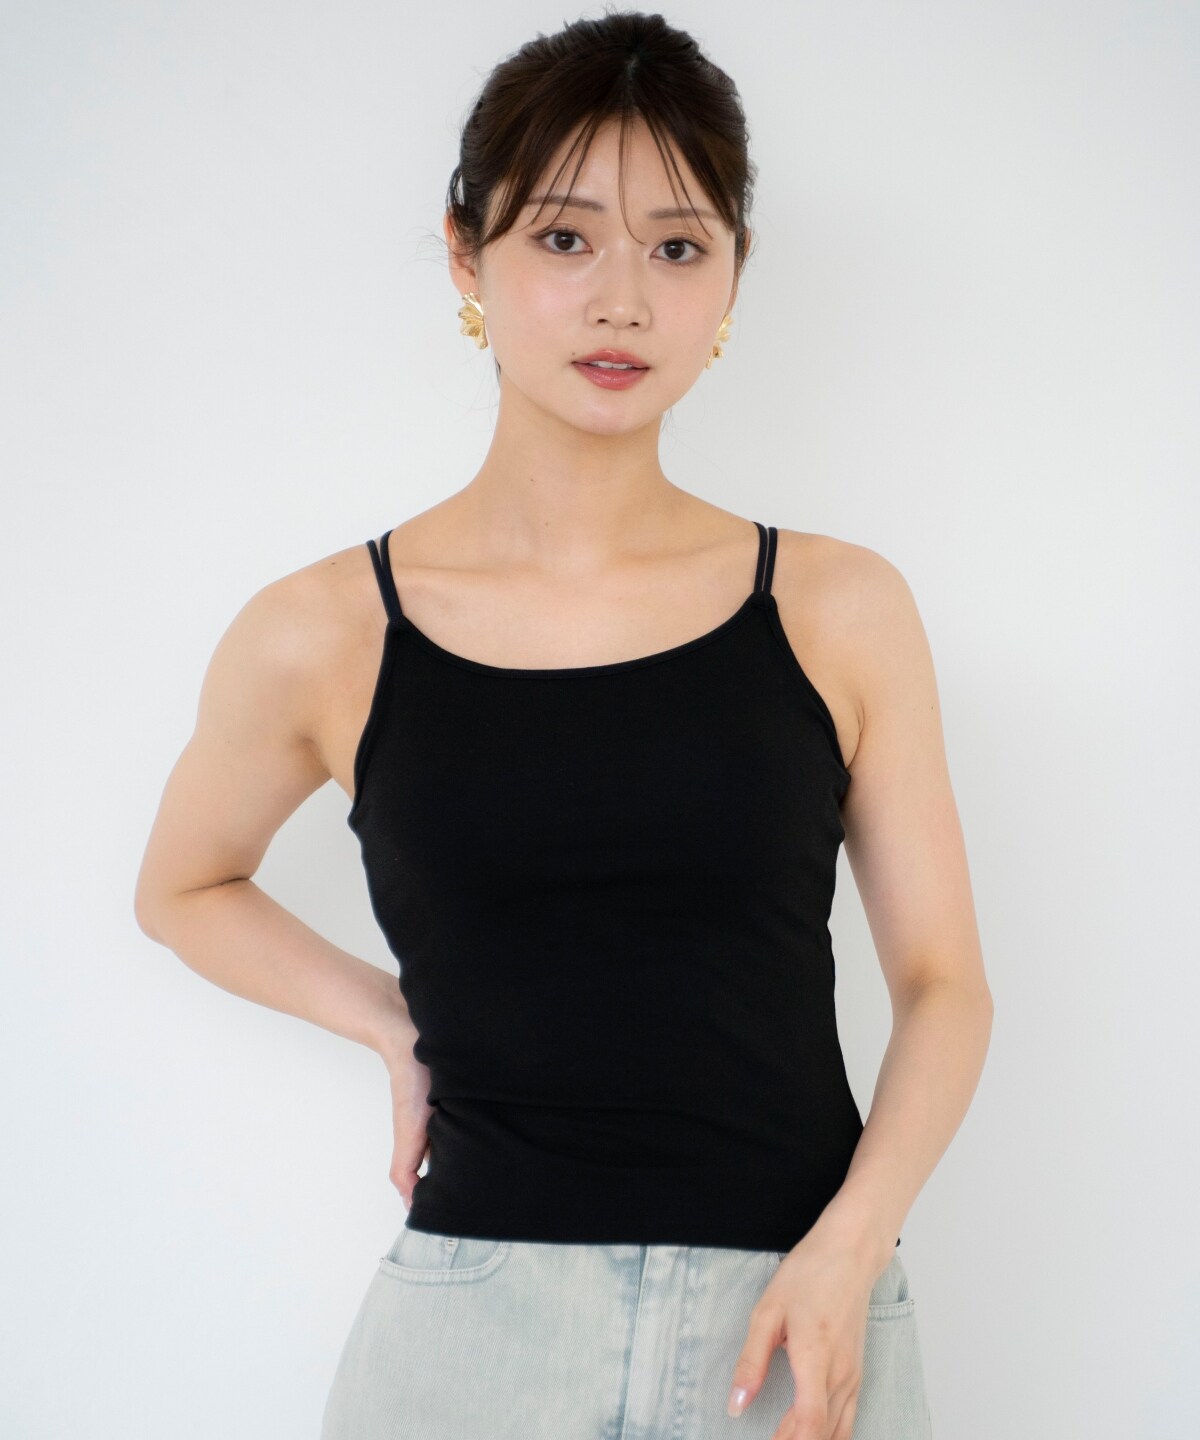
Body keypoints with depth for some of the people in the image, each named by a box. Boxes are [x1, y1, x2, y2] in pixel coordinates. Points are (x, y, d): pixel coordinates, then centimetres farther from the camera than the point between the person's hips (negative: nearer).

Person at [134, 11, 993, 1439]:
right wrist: (400, 1030, 2)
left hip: (801, 1315, 1)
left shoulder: (839, 610, -1)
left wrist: (848, 1245, -11)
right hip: (478, 1316, 0)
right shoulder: (324, 637, -2)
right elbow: (182, 888, 15)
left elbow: (941, 982, 3)